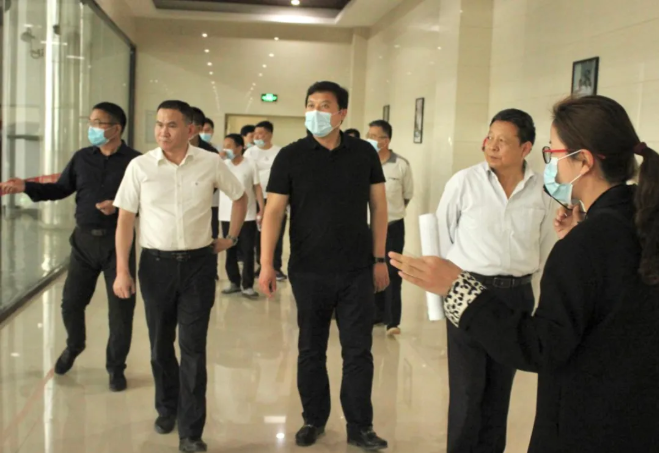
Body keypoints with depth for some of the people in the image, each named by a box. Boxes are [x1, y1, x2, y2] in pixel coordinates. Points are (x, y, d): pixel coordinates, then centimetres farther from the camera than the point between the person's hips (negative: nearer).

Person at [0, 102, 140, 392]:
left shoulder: (134, 161, -9)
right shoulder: (81, 158, 5)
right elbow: (60, 189, 9)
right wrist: (25, 187, -1)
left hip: (118, 241, -4)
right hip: (84, 239, 4)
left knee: (121, 307, 4)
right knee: (71, 302, 12)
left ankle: (116, 366, 21)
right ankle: (74, 346, 42)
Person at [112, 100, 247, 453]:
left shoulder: (211, 164, -4)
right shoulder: (140, 166, -4)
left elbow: (240, 197, 13)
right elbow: (125, 219, 0)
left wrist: (231, 238, 10)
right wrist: (122, 270, -4)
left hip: (198, 263, -1)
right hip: (155, 263, 1)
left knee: (193, 348, -1)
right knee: (160, 344, 14)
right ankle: (167, 407, 37)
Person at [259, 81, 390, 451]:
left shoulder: (364, 153, 1)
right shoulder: (291, 156, -3)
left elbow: (378, 206, 6)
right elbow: (274, 211, -3)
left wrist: (379, 258, 2)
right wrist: (267, 263, -9)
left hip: (357, 270, 1)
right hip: (308, 271, 0)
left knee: (359, 351, 6)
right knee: (311, 350, 12)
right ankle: (314, 420, 28)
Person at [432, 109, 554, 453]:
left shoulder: (541, 189, -1)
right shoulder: (464, 182, -8)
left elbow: (545, 244, 11)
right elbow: (441, 234, 1)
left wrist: (522, 273, 12)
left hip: (517, 295, 3)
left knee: (501, 385, 14)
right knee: (467, 387, 3)